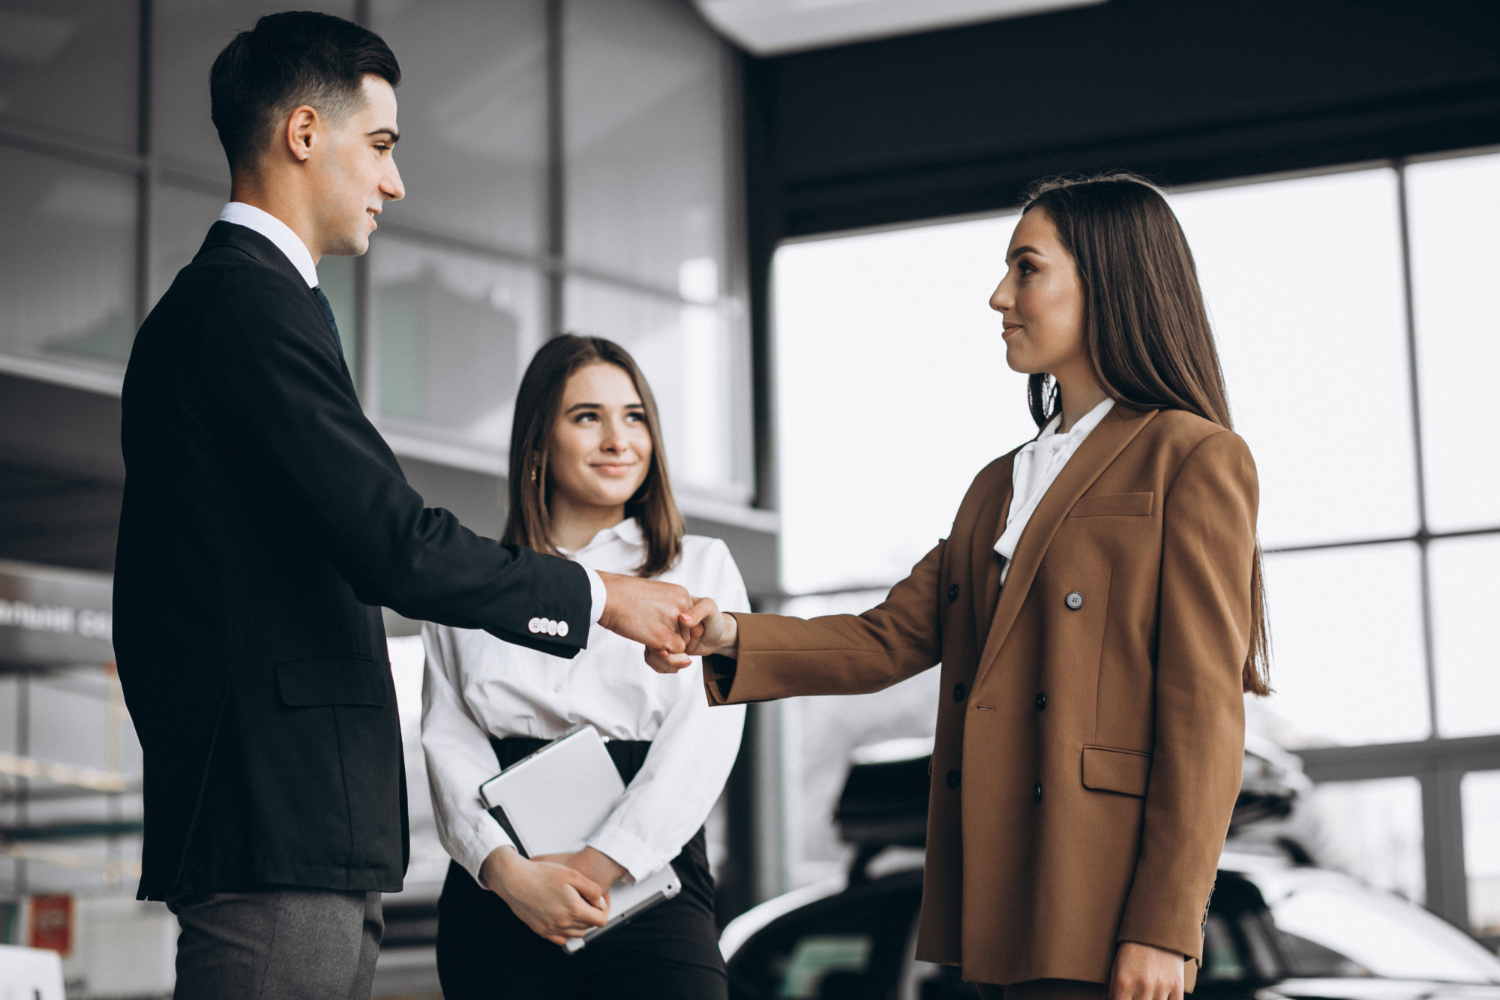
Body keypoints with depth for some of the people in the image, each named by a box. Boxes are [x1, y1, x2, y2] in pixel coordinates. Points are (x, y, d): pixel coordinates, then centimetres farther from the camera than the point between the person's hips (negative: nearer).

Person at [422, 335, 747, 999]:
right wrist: (506, 869, -13)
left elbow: (704, 735, 0)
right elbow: (448, 741, 4)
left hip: (647, 882, -1)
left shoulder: (701, 568, 12)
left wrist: (601, 864, -12)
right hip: (497, 897, 1)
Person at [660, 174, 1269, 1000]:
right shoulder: (1000, 487, 22)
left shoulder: (1193, 460, -3)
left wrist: (1165, 927, -16)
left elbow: (1203, 712, -10)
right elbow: (889, 638, 13)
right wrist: (731, 639, -4)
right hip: (998, 911, 7)